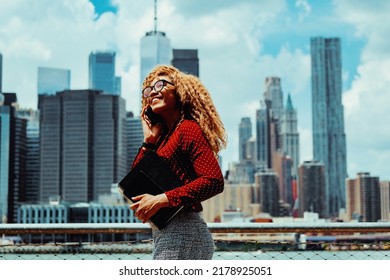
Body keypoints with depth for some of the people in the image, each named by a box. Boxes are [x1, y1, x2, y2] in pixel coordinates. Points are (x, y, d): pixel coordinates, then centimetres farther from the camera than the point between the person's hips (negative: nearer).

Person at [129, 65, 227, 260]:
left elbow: (214, 181, -18)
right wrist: (148, 141, 6)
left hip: (181, 233, -9)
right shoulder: (163, 136, 18)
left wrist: (161, 200, -20)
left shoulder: (188, 129, -6)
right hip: (167, 234, 9)